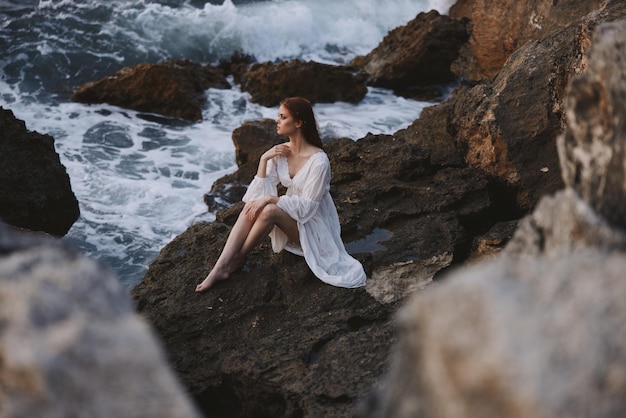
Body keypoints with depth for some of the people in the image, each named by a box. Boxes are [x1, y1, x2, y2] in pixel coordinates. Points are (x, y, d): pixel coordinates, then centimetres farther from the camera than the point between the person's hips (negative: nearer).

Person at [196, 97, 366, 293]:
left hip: (313, 227, -6)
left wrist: (271, 199, -29)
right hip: (290, 218, 6)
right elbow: (260, 193, -6)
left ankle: (236, 260, -13)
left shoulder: (318, 161, -22)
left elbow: (307, 205, -22)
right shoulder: (279, 152, -2)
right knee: (252, 206, -22)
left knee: (270, 210, -32)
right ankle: (220, 267, -30)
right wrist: (264, 160, -17)